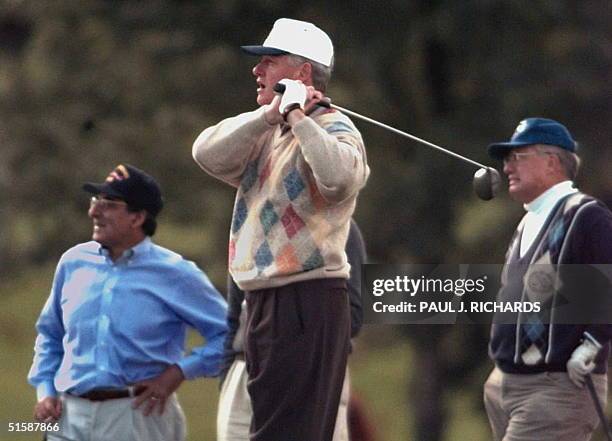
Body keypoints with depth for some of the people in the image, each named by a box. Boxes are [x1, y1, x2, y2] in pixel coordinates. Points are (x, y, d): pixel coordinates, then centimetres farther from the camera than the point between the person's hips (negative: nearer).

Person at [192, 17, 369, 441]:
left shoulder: (334, 130, -8)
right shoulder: (266, 134, 17)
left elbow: (339, 177, -32)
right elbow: (208, 153, 0)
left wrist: (297, 117, -21)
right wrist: (268, 115, -11)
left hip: (307, 304, -9)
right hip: (264, 303, 9)